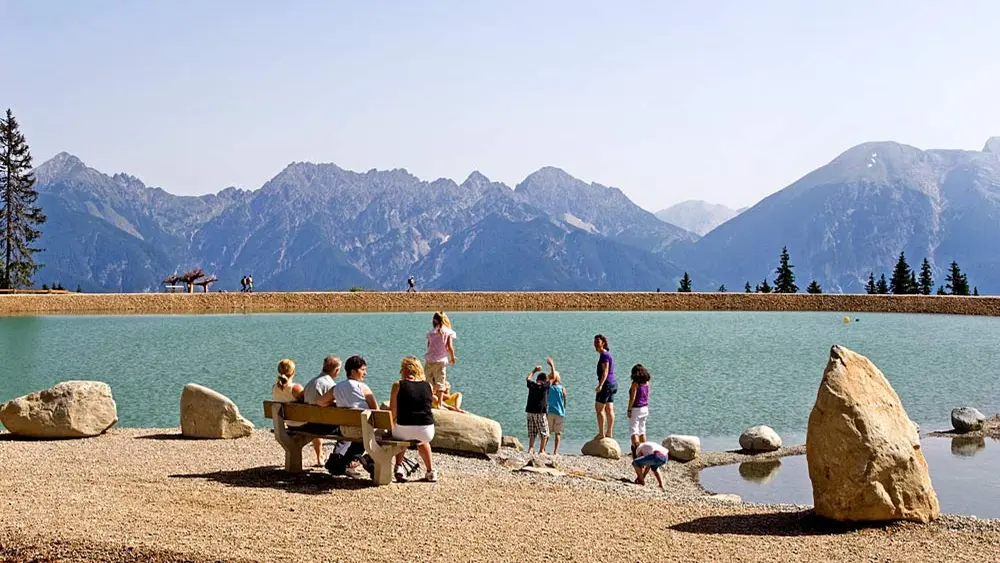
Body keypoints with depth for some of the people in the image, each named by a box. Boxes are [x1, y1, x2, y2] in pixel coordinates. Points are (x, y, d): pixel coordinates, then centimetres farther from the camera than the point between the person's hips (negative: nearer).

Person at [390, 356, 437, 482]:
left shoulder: (398, 385, -1)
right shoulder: (428, 386, 6)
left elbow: (393, 413, 1)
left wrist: (390, 427, 18)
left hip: (404, 429, -2)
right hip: (427, 431, 2)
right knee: (422, 440, 40)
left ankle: (399, 467, 26)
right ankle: (430, 471, 38)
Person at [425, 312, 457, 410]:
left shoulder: (431, 333, 4)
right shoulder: (448, 332, -3)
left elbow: (428, 347, 6)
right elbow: (449, 347, -9)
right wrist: (452, 357, 6)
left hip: (429, 360, 2)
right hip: (441, 360, -2)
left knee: (428, 381, 12)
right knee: (440, 382, 4)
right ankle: (440, 402, 1)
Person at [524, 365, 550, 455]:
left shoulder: (532, 385, 2)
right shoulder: (544, 386, -9)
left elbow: (528, 378, 25)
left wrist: (534, 371, 37)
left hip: (530, 412, 5)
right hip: (540, 412, -5)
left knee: (532, 433, 11)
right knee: (544, 433, 5)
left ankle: (530, 449, 3)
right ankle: (541, 450, 1)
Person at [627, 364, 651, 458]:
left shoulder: (635, 383, -15)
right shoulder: (646, 382, 4)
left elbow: (632, 398, -17)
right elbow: (647, 396, 11)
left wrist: (629, 410, -11)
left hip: (636, 408, -7)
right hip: (645, 408, 7)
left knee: (633, 430, -4)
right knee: (642, 430, 16)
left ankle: (636, 449, -16)